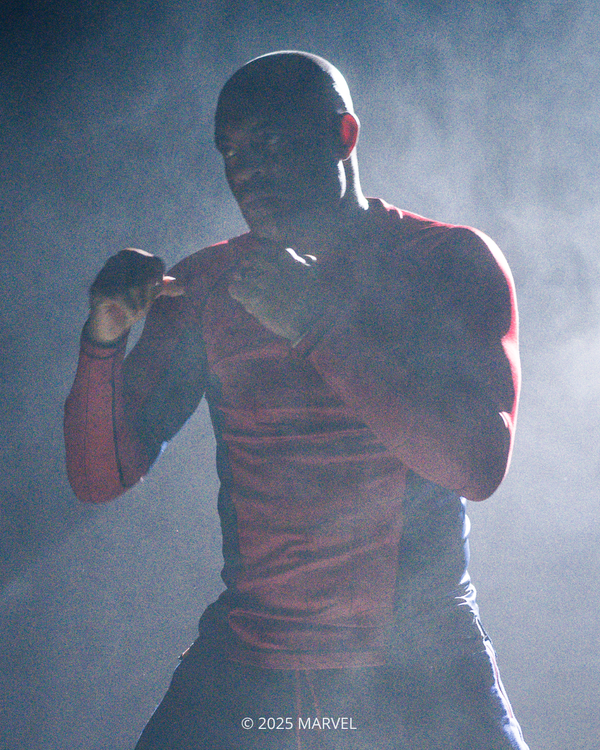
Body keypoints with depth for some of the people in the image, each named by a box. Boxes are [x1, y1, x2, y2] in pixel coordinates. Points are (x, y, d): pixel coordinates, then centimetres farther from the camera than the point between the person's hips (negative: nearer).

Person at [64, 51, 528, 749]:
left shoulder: (451, 261, -1)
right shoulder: (205, 285, 6)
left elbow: (478, 465, -15)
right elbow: (101, 476, 5)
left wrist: (318, 327, -21)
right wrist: (103, 344, -14)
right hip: (243, 668, 2)